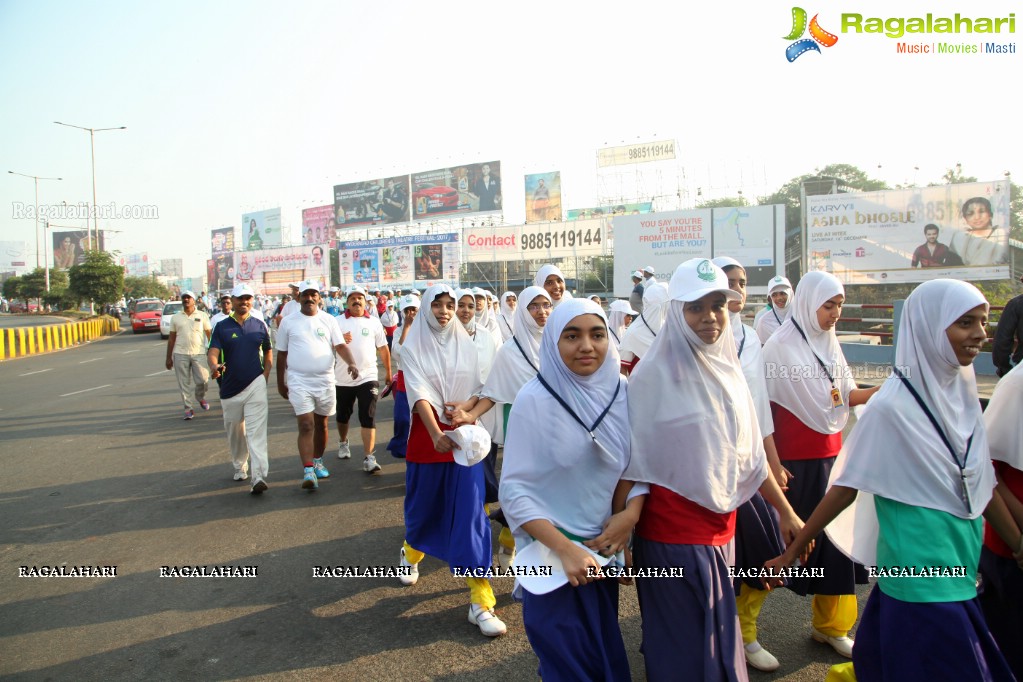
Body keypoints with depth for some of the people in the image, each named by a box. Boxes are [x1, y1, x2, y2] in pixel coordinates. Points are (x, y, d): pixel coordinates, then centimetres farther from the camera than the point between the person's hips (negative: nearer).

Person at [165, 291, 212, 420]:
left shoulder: (202, 316, 5)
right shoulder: (176, 317, 9)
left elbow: (209, 334, 4)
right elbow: (171, 338, 11)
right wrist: (168, 358, 9)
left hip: (199, 353, -1)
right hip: (180, 354, 1)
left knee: (202, 380, -4)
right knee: (184, 383, 2)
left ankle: (200, 397, 26)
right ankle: (188, 408, 11)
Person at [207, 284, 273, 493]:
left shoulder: (260, 325, 6)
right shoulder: (222, 327, 2)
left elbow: (268, 352, 13)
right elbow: (213, 352, -10)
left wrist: (265, 377, 1)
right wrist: (214, 366, -33)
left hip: (256, 385, -1)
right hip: (230, 388, 2)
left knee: (257, 432, -13)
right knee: (235, 432, 15)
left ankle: (259, 477, -20)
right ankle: (240, 467, 36)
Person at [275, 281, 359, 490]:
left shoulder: (329, 320, 3)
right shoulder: (288, 322, 2)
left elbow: (341, 346, -5)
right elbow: (281, 354, 8)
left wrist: (351, 363, -24)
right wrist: (280, 382, 9)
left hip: (325, 380, 2)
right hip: (299, 381, -2)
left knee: (321, 424, 14)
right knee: (306, 426, -11)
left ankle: (318, 462, 32)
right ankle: (308, 471, -13)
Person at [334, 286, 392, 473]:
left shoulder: (374, 322, 4)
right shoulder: (338, 322, 2)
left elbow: (383, 348, 8)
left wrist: (388, 371, 11)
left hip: (367, 377, -1)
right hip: (343, 378, 1)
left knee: (368, 418, -10)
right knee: (343, 415, 18)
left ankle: (368, 458, -10)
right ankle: (343, 443, 44)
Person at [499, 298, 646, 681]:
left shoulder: (623, 392, -5)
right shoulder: (533, 400, -17)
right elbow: (514, 491, -16)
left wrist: (632, 512, -12)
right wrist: (565, 548, -23)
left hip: (604, 547, 4)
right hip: (551, 554, -4)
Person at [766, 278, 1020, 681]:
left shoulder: (962, 394, 2)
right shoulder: (892, 408, -18)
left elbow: (981, 485, 11)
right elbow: (846, 488, -13)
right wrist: (791, 552, -11)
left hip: (960, 573, 6)